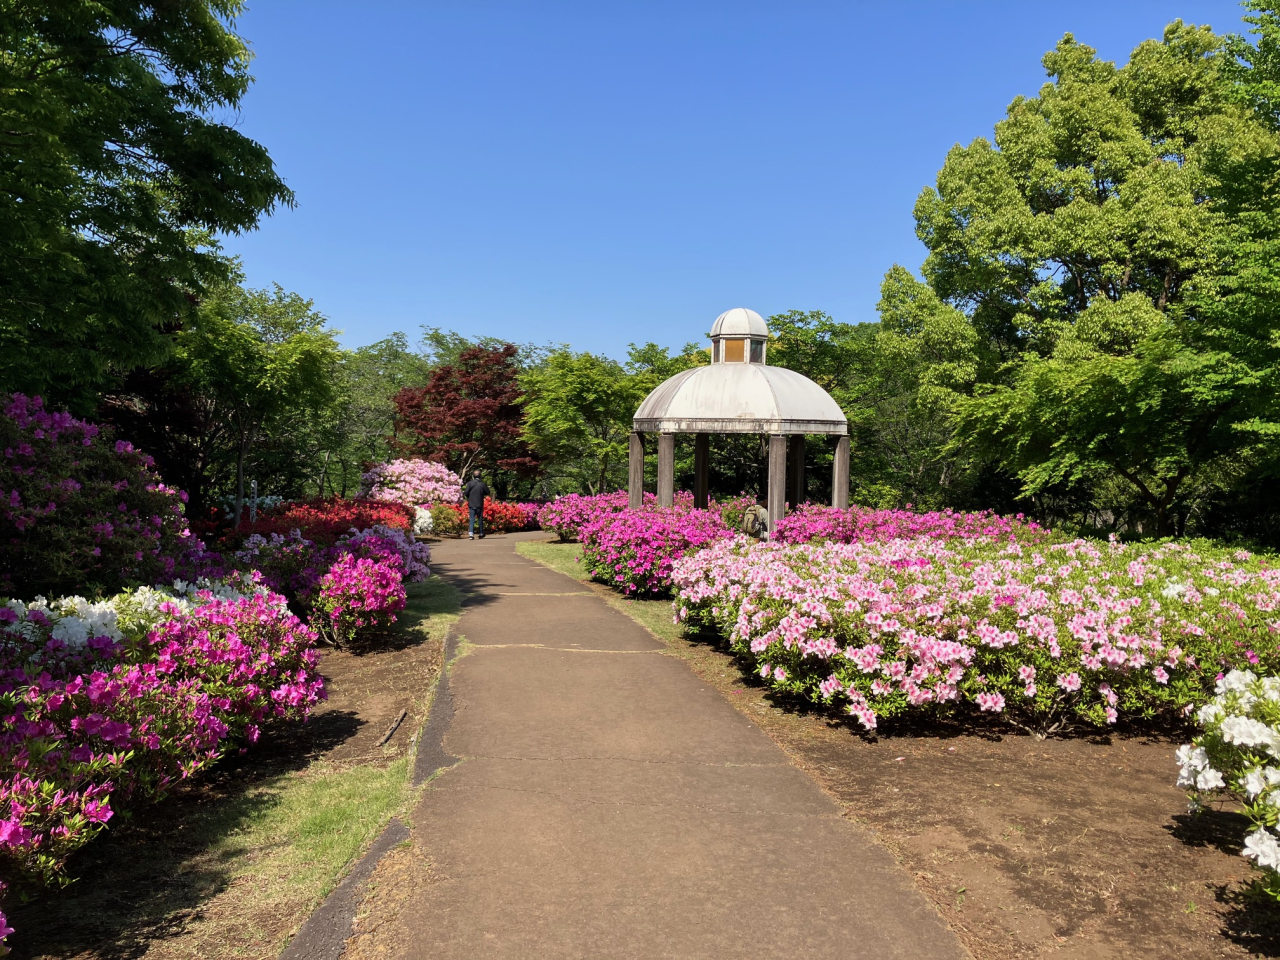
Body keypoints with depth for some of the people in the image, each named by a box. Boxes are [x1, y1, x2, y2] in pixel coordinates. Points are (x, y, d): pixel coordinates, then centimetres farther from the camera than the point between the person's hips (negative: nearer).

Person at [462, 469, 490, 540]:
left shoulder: (470, 483, -8)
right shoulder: (482, 484, -6)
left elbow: (466, 493, -11)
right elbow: (487, 492, 2)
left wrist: (469, 497, 9)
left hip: (471, 504, 0)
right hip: (480, 505, 0)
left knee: (472, 519, 1)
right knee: (480, 519, 12)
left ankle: (471, 533, -14)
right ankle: (481, 534, 20)